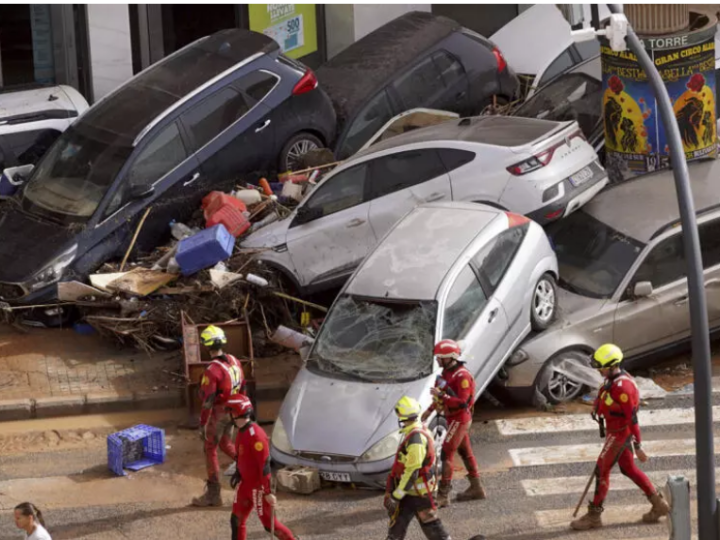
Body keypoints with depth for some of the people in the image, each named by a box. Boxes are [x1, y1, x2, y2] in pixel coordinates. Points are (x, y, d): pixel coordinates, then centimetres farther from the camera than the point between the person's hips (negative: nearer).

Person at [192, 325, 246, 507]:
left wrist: (202, 425, -16)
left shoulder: (212, 371, -25)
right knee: (226, 444, 27)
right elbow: (242, 388, 9)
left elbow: (207, 401, -23)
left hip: (218, 414, -7)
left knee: (210, 450, 6)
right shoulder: (234, 362, -2)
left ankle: (213, 494, 12)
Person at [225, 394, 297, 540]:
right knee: (236, 521, 10)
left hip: (258, 487, -9)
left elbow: (264, 465, -25)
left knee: (269, 524, 0)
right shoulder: (242, 432, 4)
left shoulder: (256, 435, -25)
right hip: (245, 484, 9)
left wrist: (268, 492, -25)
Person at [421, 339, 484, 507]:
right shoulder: (446, 372, 8)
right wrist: (430, 409, 18)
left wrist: (442, 395, -32)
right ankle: (476, 488, 28)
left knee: (447, 454, -11)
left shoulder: (462, 376, -22)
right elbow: (443, 395, 21)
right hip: (454, 418, 10)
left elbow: (462, 401, -28)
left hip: (459, 419, -10)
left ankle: (443, 495, -10)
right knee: (465, 452, 17)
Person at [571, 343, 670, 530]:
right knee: (629, 469, 17)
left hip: (620, 434, -10)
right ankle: (659, 504, 26)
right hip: (614, 430, 10)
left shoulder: (622, 387, -28)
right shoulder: (612, 378, 2)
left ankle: (594, 516, 8)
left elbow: (632, 418, -25)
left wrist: (638, 446, -21)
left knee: (602, 471, -2)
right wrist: (607, 430, 20)